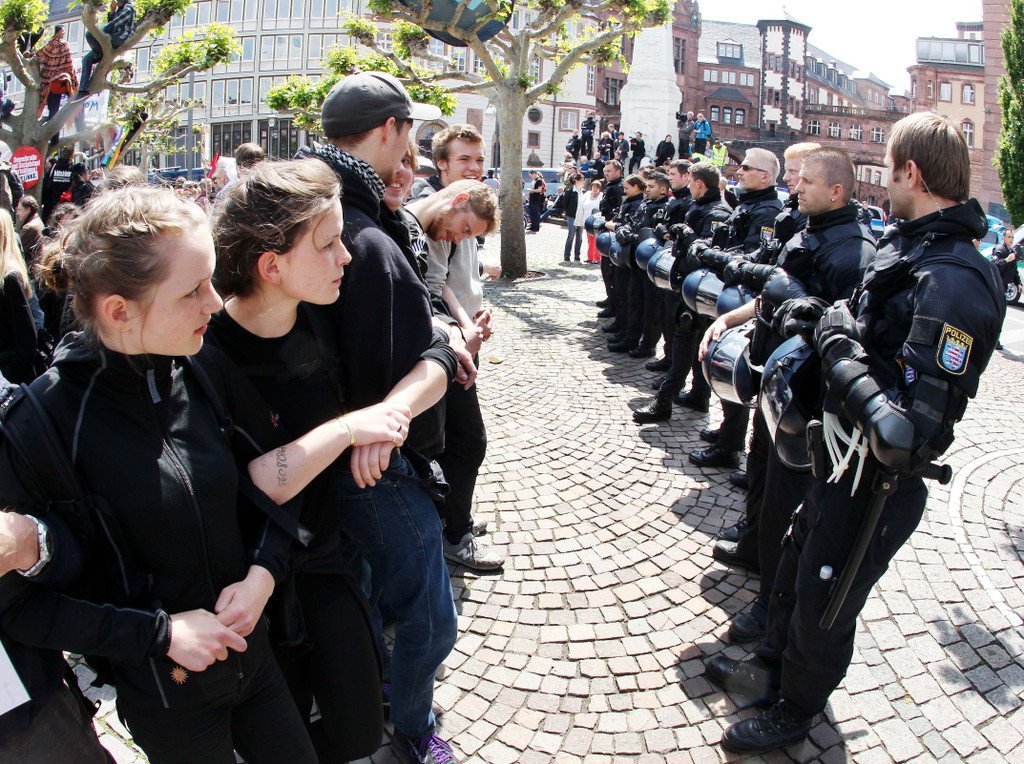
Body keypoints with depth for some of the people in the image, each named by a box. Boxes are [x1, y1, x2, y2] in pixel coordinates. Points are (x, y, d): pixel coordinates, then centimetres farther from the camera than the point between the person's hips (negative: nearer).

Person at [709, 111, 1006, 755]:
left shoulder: (953, 281, -29)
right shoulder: (909, 245, 1)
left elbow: (913, 430, -33)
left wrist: (841, 349, -25)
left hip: (878, 483, -9)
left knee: (824, 604, 12)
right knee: (796, 567, 26)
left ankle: (794, 714, 39)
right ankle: (773, 669, 51)